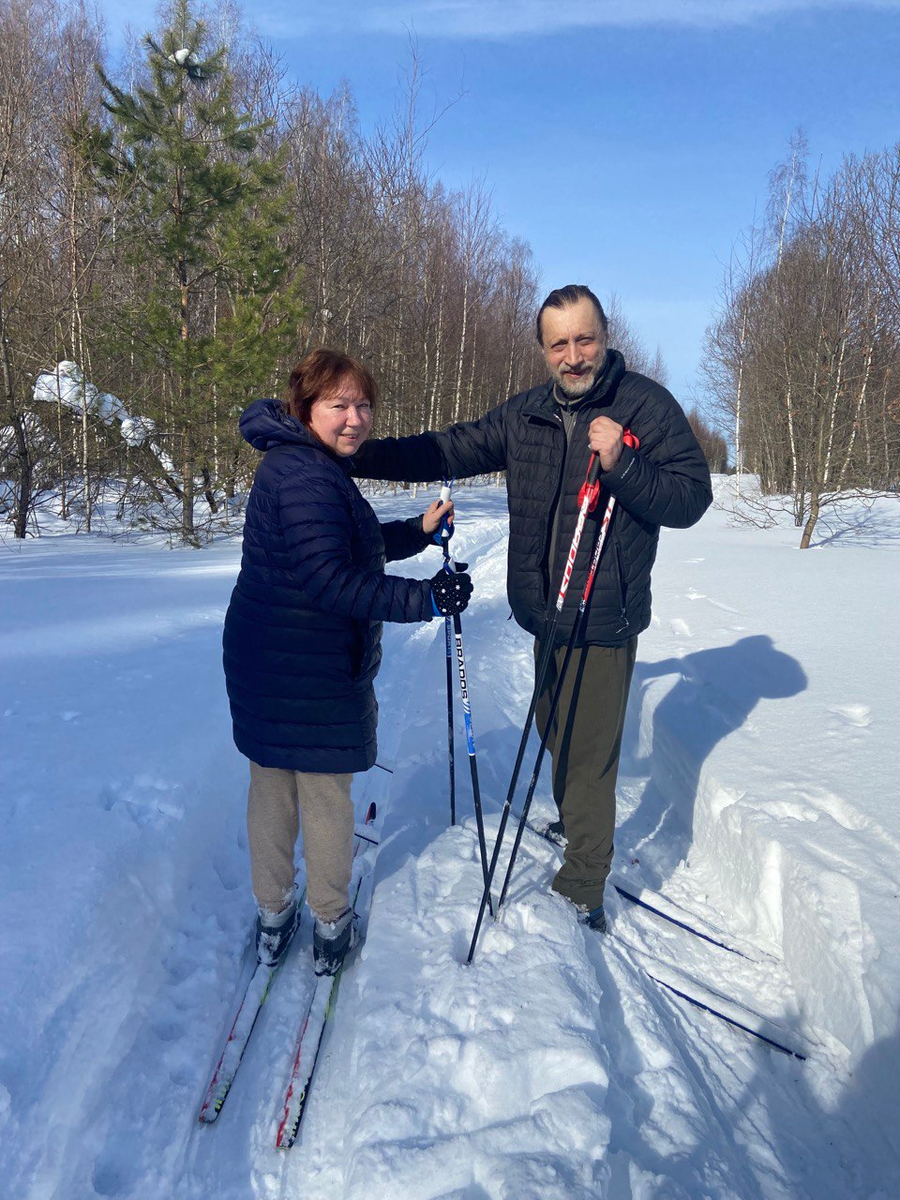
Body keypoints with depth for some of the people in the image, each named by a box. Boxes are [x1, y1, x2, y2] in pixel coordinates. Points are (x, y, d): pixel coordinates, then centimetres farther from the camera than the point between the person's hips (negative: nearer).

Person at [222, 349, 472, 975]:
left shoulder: (313, 467, 14)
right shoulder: (305, 475, -21)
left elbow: (356, 545, 23)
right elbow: (328, 577, -30)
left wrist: (419, 531, 15)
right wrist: (423, 598, -33)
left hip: (263, 664, 10)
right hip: (313, 672, -10)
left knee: (271, 787, 18)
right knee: (327, 795, 7)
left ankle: (273, 918, 35)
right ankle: (332, 925, 26)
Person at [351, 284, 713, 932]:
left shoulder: (648, 405, -9)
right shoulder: (525, 415, 6)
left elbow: (691, 497, -13)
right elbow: (450, 451, 6)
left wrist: (622, 465, -28)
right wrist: (353, 454, 0)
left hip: (604, 616, -6)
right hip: (547, 612, 6)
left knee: (587, 750, -2)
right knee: (557, 730, 22)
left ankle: (582, 892, 14)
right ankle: (574, 827, 47)